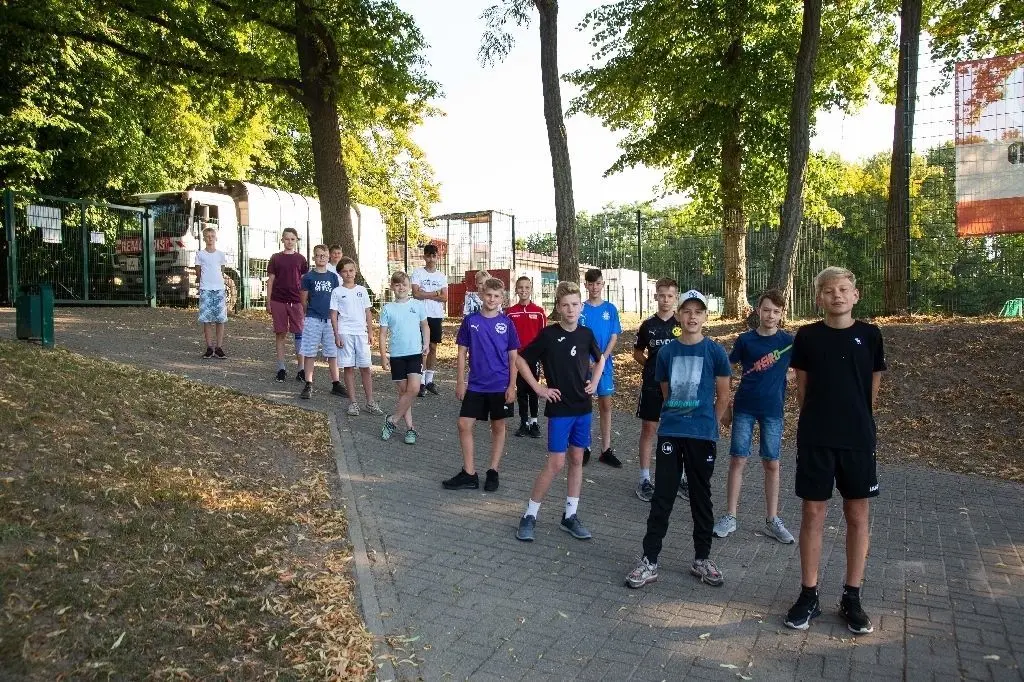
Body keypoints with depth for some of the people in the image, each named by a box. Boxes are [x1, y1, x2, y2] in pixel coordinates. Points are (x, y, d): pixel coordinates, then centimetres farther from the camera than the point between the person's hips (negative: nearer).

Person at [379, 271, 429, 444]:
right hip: (396, 355, 0)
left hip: (415, 353, 0)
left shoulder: (417, 305, 2)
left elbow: (425, 326, 13)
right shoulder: (388, 308, 2)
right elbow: (383, 334, 4)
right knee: (403, 391, 6)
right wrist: (383, 356, -3)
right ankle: (410, 427, 13)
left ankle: (392, 420, 3)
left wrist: (426, 344, 0)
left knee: (413, 389, -13)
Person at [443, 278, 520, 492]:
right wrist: (460, 382, 0)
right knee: (464, 425, -1)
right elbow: (462, 352, 4)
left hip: (500, 386, -1)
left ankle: (493, 472, 22)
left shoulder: (506, 323, -2)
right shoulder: (470, 320, 0)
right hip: (475, 385, 1)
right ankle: (469, 473, 11)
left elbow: (513, 357, 0)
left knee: (498, 427, 9)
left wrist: (512, 386, -5)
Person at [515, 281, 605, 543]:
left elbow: (600, 358, 21)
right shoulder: (548, 334, -11)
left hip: (583, 407, 5)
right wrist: (538, 388, -10)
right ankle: (530, 515, 9)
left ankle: (570, 516, 22)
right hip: (559, 408, -5)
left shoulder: (586, 334, 2)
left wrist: (594, 382, 7)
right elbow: (521, 360, -6)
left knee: (577, 459, 10)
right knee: (556, 463, -5)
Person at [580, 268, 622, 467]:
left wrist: (602, 359, -11)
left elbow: (614, 337, 1)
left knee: (606, 405, 6)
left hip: (604, 363, 1)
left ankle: (606, 450, 14)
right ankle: (584, 448, 15)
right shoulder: (580, 309, 0)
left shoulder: (610, 309, 3)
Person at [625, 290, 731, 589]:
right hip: (669, 433, 1)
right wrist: (676, 418, 11)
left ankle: (702, 559, 27)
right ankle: (649, 561, 10)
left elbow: (723, 396, 3)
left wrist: (709, 426, 6)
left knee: (701, 497, 11)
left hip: (703, 435, -1)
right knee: (662, 498, 3)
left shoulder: (715, 352, -3)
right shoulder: (666, 352, 3)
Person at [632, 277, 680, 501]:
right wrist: (650, 365, 0)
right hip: (652, 385, 0)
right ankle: (645, 479, 11)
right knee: (649, 429, 3)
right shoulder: (648, 325, 3)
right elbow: (637, 352, 13)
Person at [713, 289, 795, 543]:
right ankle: (730, 517, 11)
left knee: (772, 464, 7)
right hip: (744, 408, 0)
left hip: (773, 410, 1)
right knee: (738, 460, 1)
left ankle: (772, 520, 20)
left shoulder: (789, 341, -1)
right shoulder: (745, 339, -2)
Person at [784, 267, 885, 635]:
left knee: (858, 516, 8)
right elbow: (802, 390, 6)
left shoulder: (869, 335, 1)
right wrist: (820, 421, 5)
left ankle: (852, 598, 21)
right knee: (813, 514, 4)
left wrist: (855, 422, 11)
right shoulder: (807, 336, 0)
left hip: (858, 440, 1)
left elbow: (872, 389, 8)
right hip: (814, 439, 0)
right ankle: (809, 595, 16)